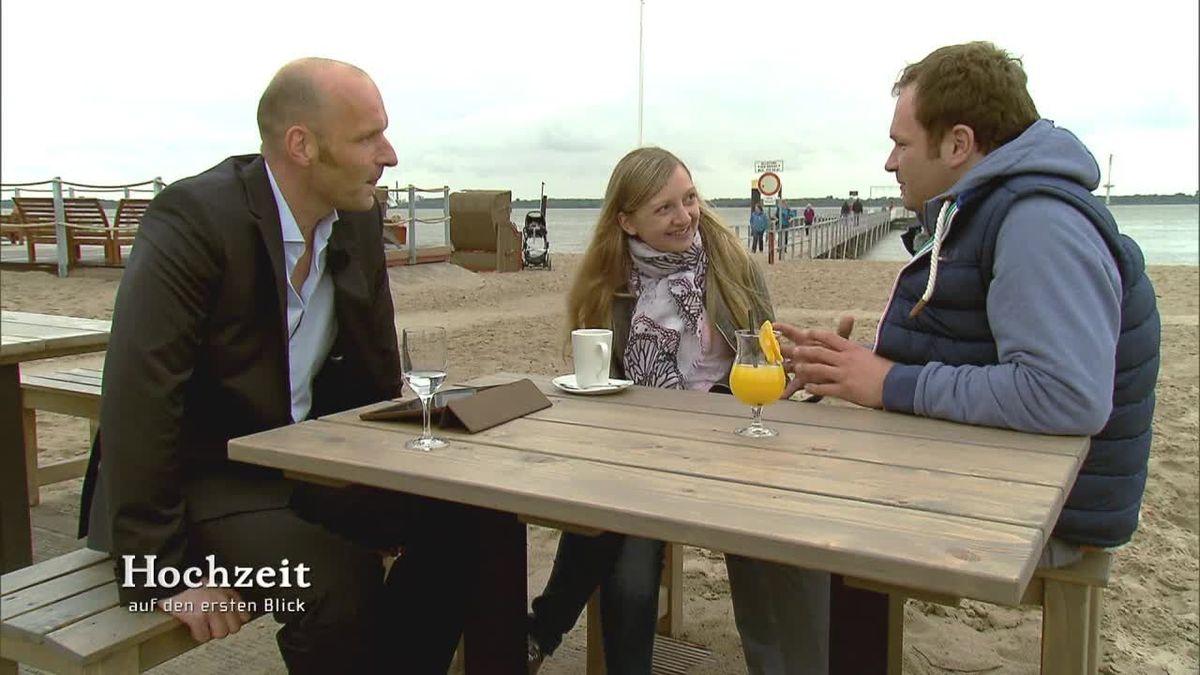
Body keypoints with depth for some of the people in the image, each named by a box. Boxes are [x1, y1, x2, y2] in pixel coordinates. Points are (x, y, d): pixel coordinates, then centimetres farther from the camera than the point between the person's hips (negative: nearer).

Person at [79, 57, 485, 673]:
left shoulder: (359, 219, 0)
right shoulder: (193, 220, -20)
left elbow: (376, 370, 12)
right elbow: (138, 401, -24)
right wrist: (164, 572, -23)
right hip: (199, 476, -6)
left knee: (463, 516, -10)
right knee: (340, 581, -29)